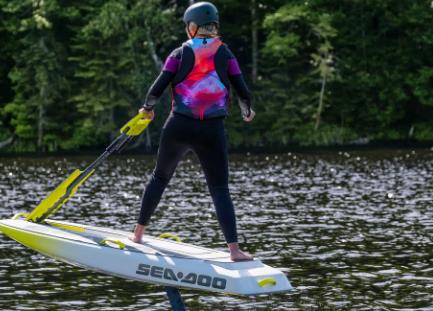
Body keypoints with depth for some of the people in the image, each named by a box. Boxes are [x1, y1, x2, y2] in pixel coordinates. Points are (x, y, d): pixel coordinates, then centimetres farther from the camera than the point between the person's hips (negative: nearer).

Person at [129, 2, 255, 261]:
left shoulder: (180, 54, 1)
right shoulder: (225, 55, 2)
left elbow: (156, 90, -2)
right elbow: (244, 94, 0)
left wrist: (148, 109, 19)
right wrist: (247, 112, 22)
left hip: (179, 127, 1)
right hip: (213, 131, -1)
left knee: (160, 177, 20)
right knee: (220, 189, 1)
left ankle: (139, 233, 27)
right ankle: (234, 249, -11)